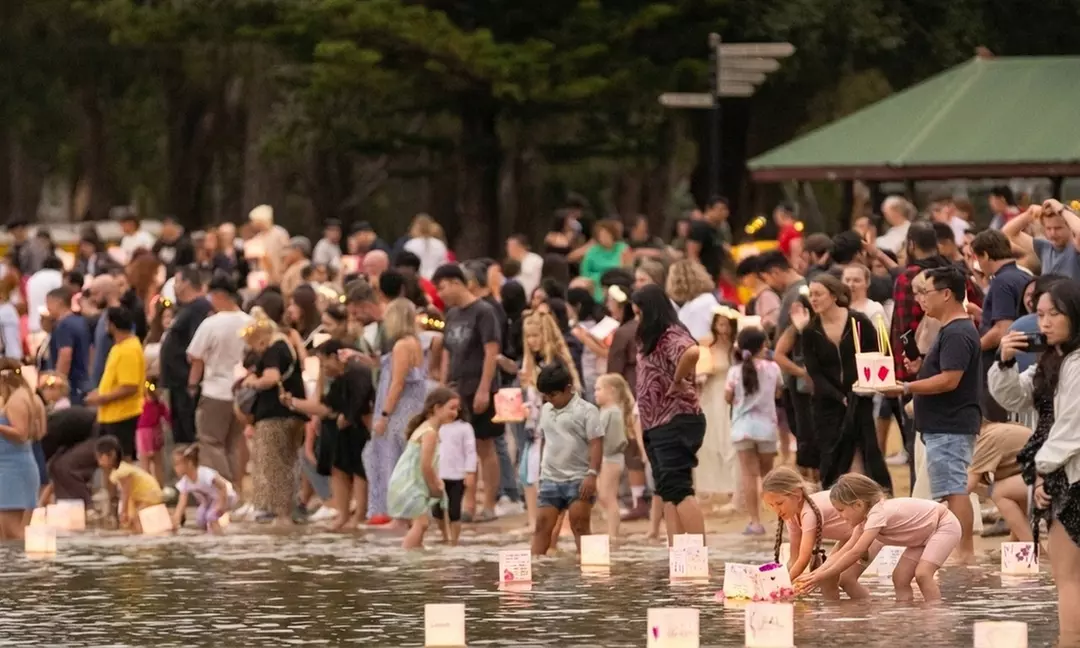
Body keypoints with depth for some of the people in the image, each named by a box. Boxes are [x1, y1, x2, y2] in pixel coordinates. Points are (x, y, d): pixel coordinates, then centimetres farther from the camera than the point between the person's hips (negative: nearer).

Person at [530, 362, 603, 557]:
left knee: (580, 526, -5)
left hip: (578, 480, -6)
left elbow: (596, 444, -11)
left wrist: (592, 474, -19)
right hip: (550, 479, 6)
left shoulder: (586, 411, -7)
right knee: (542, 525, 2)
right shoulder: (546, 411, 12)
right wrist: (541, 472, 18)